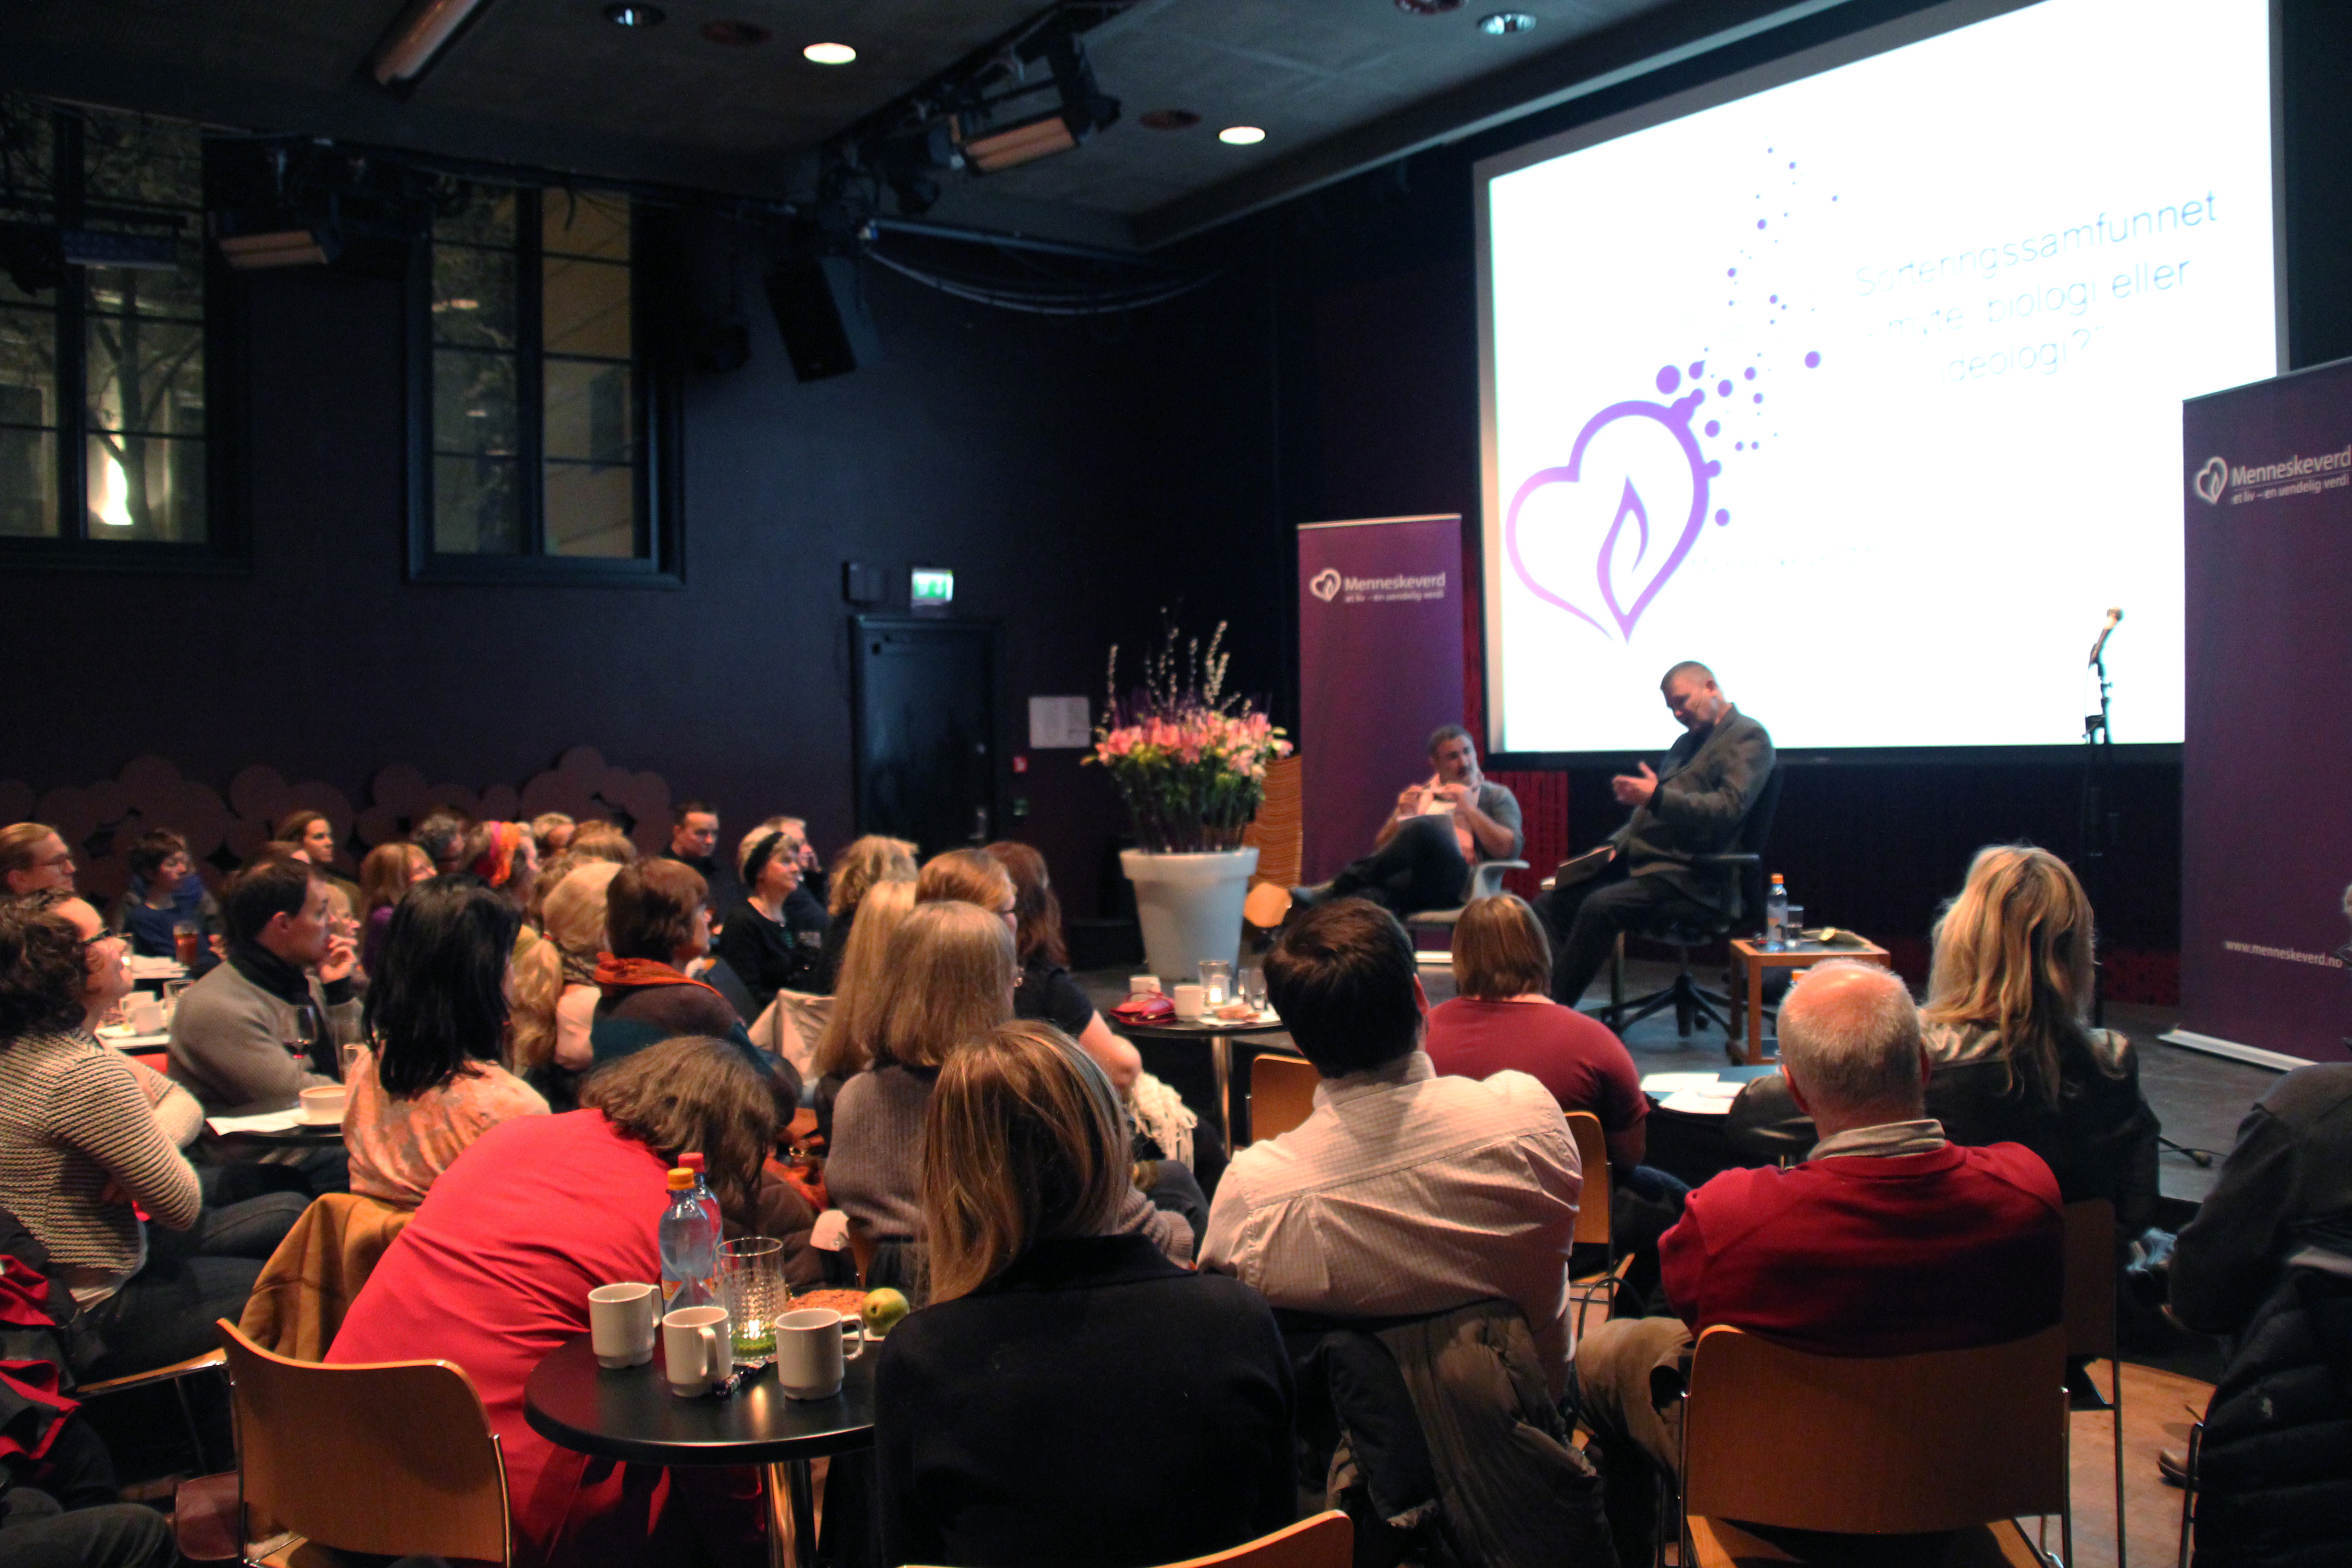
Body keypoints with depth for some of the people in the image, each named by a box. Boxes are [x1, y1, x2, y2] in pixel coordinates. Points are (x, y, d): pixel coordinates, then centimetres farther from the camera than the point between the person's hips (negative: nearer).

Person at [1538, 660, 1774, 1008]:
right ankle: (1554, 998, -12)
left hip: (1689, 877, -10)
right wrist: (1616, 844, 10)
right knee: (1556, 900, -5)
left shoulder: (1748, 738, -4)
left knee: (1600, 907, -30)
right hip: (1638, 859, 10)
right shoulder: (1688, 741, 24)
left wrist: (1657, 797, -27)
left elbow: (1729, 809, -18)